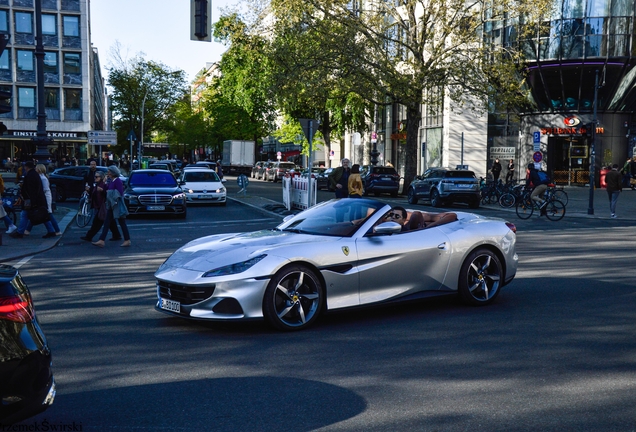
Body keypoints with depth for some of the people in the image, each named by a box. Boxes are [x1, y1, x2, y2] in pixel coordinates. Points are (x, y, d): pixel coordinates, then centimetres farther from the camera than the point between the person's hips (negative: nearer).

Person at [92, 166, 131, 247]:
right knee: (106, 222, 4)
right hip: (111, 205, 9)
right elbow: (107, 190, 17)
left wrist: (109, 192, -14)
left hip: (117, 205, -9)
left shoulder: (118, 181, -14)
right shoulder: (111, 181, 12)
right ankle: (101, 241, 2)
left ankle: (127, 241, 11)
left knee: (122, 223, 1)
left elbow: (120, 193, -19)